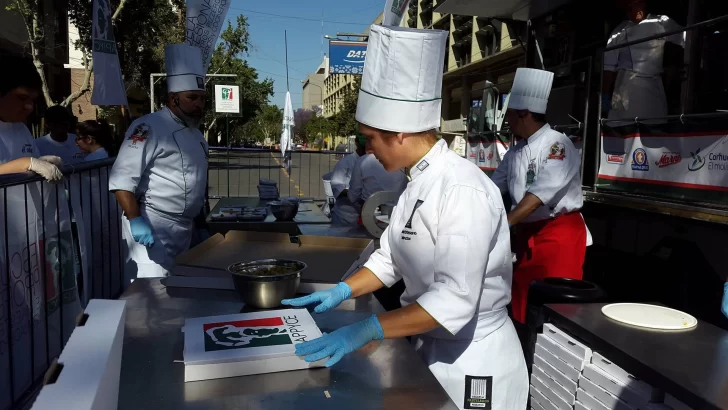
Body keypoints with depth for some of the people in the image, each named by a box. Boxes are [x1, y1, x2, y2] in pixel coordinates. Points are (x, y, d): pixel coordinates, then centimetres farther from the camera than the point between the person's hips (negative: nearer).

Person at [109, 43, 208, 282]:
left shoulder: (196, 135, 15)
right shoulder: (150, 127, -13)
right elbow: (122, 178, -19)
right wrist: (136, 220, -25)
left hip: (184, 229, 9)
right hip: (151, 226, -9)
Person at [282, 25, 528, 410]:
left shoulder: (463, 192, -27)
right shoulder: (420, 182, 2)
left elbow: (454, 301, -31)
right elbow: (390, 258, 10)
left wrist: (367, 330, -30)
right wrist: (340, 292, -2)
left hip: (471, 361, -8)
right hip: (431, 346, 8)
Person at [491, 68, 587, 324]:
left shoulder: (557, 145, -15)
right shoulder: (516, 152, 9)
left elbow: (540, 194, -25)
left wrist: (504, 225, -30)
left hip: (559, 235, -7)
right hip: (527, 235, 8)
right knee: (523, 303, 12)